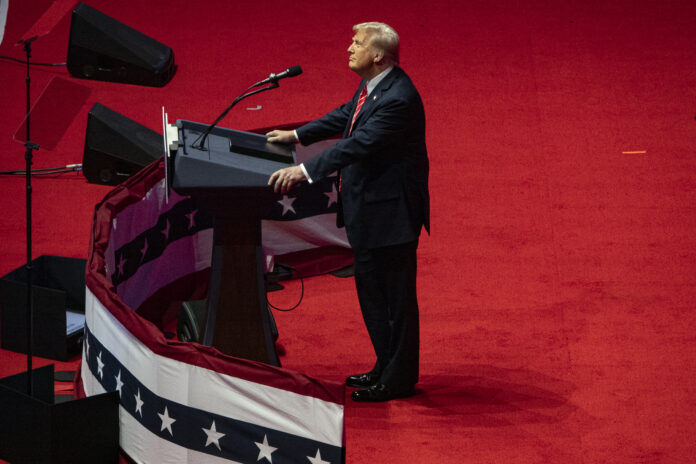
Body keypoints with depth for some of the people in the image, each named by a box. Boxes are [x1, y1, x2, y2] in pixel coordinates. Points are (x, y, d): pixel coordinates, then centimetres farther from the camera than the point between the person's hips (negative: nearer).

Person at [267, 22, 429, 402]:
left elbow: (359, 144, -31)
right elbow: (346, 117, 21)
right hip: (367, 207, 11)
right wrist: (296, 135, 21)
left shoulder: (399, 99, -26)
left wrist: (305, 170, -32)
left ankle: (398, 380, 13)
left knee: (396, 295, 2)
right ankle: (386, 368, 33)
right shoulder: (371, 85, 5)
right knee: (371, 289, 20)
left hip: (390, 209, -11)